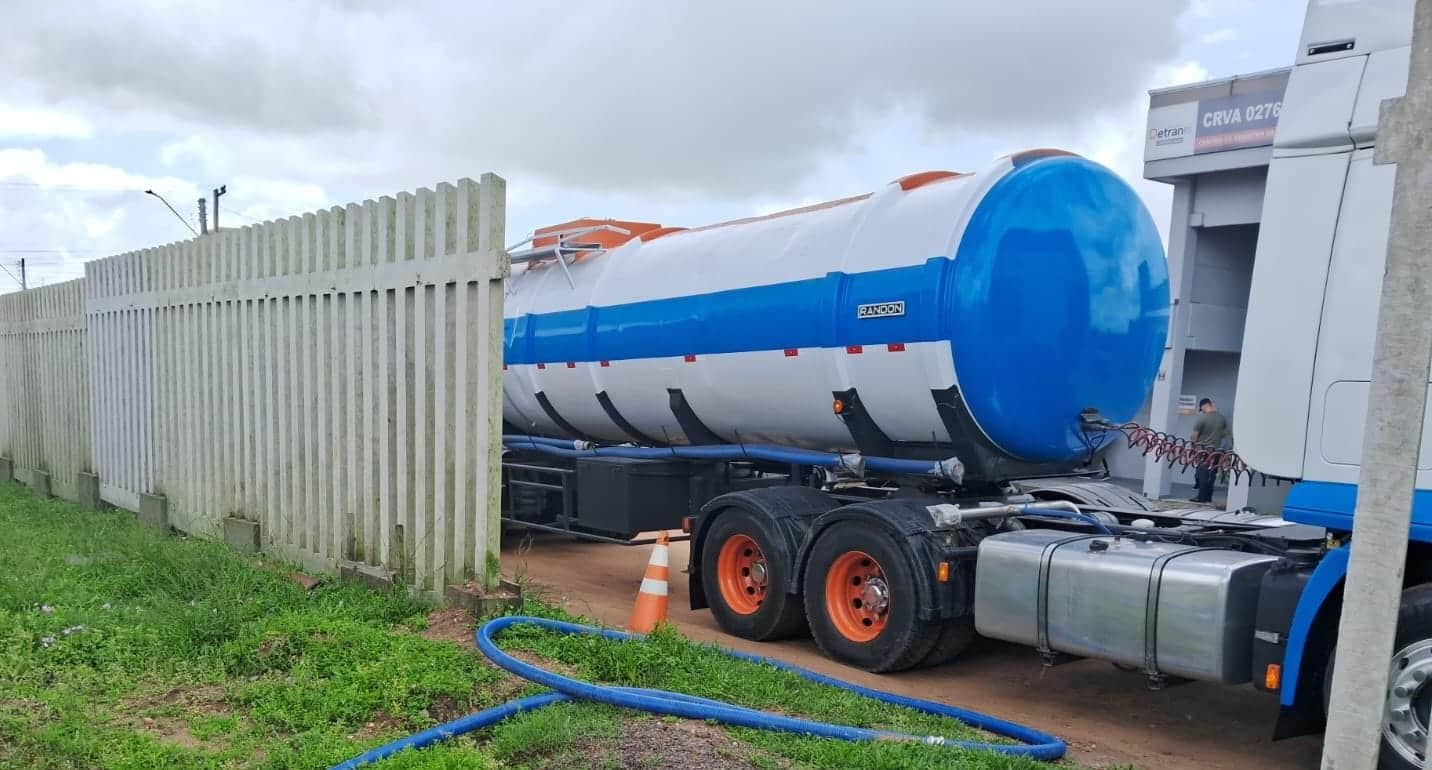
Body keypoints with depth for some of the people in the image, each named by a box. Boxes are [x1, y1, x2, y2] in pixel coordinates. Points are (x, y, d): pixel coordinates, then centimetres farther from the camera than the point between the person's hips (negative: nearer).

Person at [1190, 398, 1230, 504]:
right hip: (1216, 449, 5)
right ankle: (1208, 497, 13)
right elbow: (1225, 434, 12)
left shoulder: (1201, 418, -14)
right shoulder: (1222, 417, 3)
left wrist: (1192, 440, 9)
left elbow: (1194, 437, -10)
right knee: (1211, 475, 9)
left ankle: (1201, 497, 1)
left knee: (1201, 474, 0)